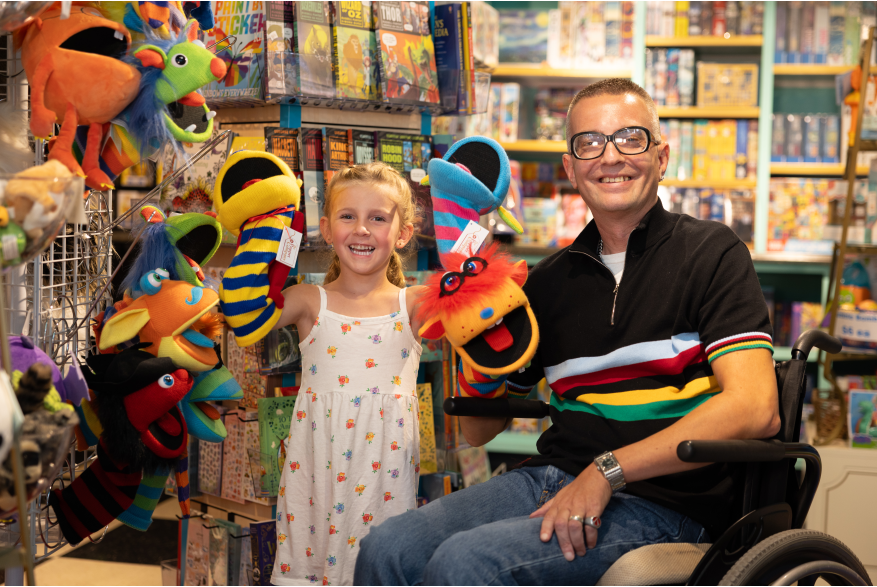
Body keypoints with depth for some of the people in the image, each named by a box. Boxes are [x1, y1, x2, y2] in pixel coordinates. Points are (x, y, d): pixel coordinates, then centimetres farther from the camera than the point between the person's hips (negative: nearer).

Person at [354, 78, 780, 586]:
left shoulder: (712, 253, 0)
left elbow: (754, 409, -15)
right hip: (550, 479, 5)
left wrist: (607, 470, -19)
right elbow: (480, 430, 18)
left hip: (659, 504, -5)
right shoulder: (553, 278, 14)